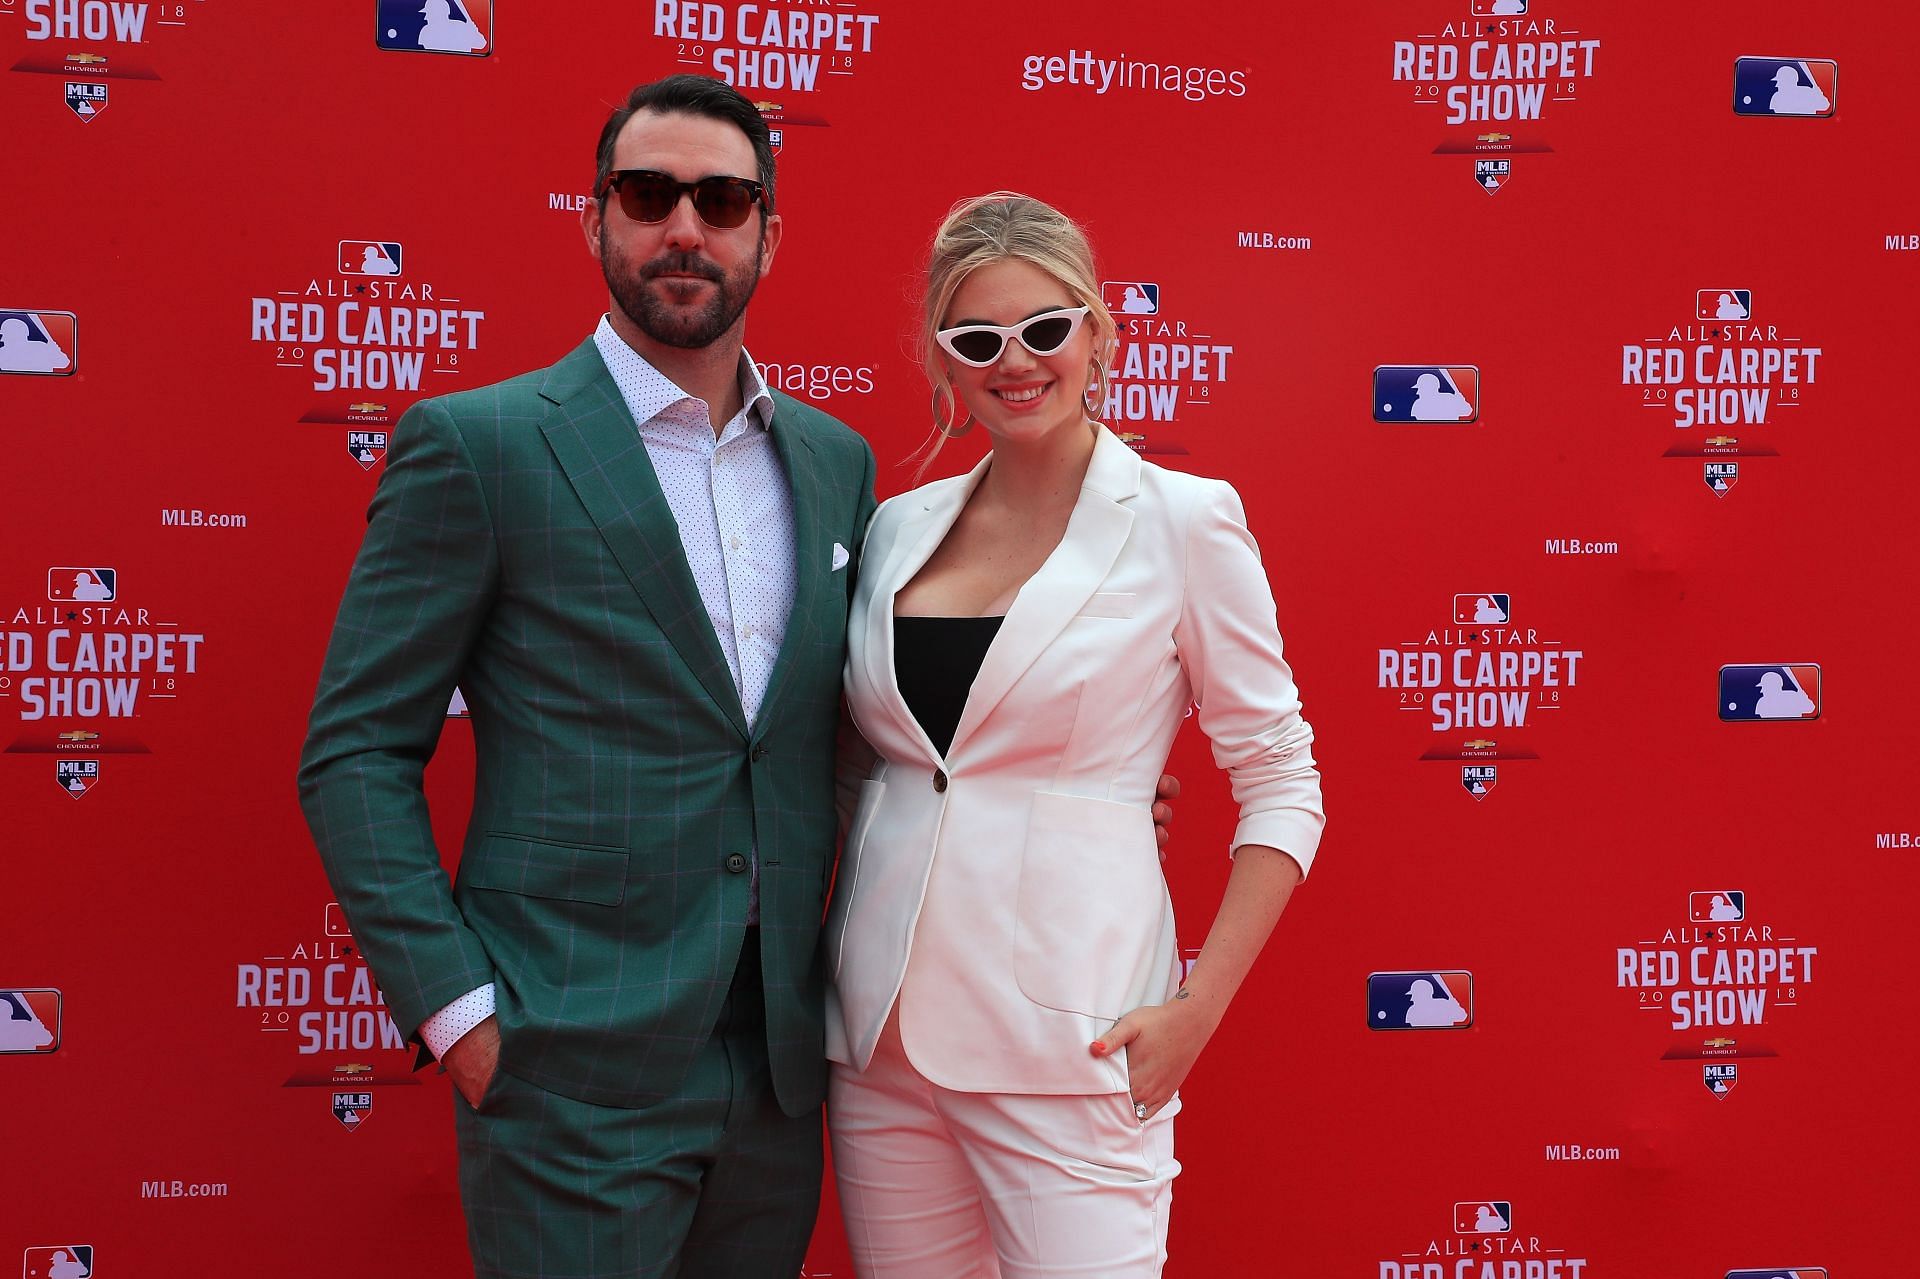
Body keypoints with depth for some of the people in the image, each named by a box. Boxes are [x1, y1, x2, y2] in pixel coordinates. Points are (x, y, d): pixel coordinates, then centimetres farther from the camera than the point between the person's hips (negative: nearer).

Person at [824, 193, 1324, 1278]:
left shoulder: (1181, 519, -5)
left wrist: (1198, 1009, -11)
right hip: (881, 1026, 5)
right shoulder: (899, 528, 8)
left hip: (1068, 1031, -4)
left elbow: (1283, 784, -3)